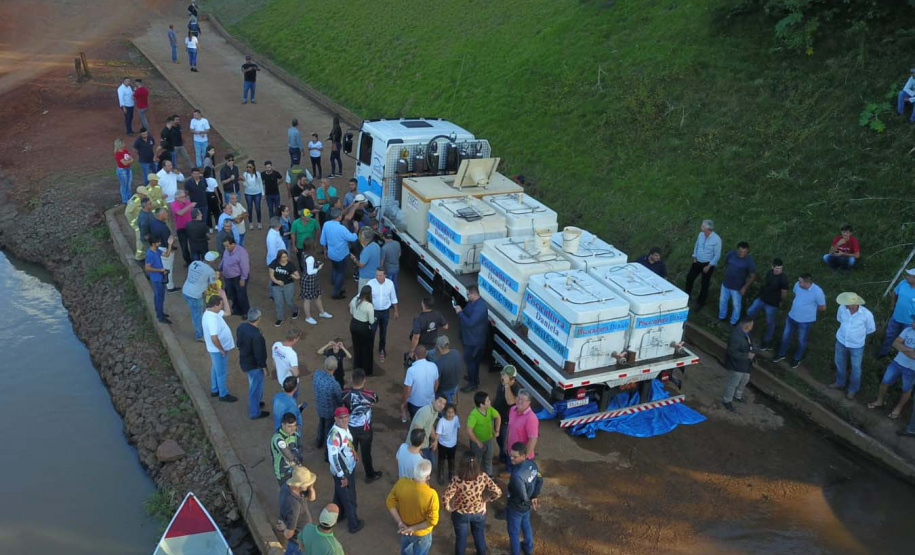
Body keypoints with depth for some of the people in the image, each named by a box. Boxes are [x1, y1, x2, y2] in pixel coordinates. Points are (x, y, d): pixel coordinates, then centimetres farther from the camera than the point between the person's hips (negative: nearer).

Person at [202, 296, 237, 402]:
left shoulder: (210, 312, -1)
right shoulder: (212, 319, -33)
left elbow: (227, 313, 11)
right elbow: (214, 338, -36)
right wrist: (222, 350, -22)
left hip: (215, 349, 10)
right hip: (218, 350, -10)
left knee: (215, 369, 25)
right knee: (221, 372, 8)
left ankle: (214, 390, 41)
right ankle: (223, 395, 23)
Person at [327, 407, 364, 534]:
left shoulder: (345, 427, -7)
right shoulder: (334, 435, -34)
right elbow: (333, 458, -32)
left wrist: (353, 453, 21)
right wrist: (342, 476, -25)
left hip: (349, 468, 8)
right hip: (342, 472, -8)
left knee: (340, 494, 28)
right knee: (349, 499, 12)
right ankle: (354, 524, 31)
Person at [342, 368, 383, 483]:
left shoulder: (345, 394, -19)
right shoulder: (370, 394, -26)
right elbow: (376, 401, 0)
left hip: (350, 428, 2)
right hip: (365, 429, -2)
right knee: (366, 452, 16)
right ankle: (370, 475, 35)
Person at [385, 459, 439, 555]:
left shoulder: (401, 483, -26)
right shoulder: (431, 494, -37)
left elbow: (390, 503, -13)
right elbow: (432, 521, -27)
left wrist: (400, 523, -12)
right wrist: (413, 528, -18)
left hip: (404, 529, 3)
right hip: (421, 534, -3)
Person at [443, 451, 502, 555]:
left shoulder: (457, 480, -33)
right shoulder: (483, 477, -26)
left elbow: (445, 498, -35)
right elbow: (498, 492, -23)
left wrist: (448, 508, -15)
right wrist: (487, 499, -5)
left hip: (461, 514, -2)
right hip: (479, 513, 2)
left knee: (461, 539, 25)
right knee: (480, 537, 29)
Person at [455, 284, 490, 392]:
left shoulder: (480, 307, -32)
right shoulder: (472, 302, 1)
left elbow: (470, 322, -34)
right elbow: (467, 314, 13)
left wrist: (460, 312, -27)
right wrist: (458, 308, -1)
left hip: (474, 339, -10)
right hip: (471, 337, 10)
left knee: (469, 360, 1)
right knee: (474, 359, 24)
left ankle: (473, 383, 13)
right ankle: (474, 377, 41)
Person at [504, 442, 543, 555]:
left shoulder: (517, 475, -41)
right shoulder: (531, 463, -17)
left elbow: (523, 497, -31)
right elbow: (540, 480, -2)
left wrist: (530, 502, -10)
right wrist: (535, 497, -2)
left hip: (516, 507, -8)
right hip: (527, 505, 8)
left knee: (514, 532, 18)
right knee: (526, 524, 32)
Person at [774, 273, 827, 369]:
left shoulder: (817, 292, -30)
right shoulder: (797, 285, -16)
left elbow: (823, 307, -13)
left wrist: (810, 309, 1)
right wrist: (799, 306, 6)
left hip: (805, 321, -5)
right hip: (792, 316, 5)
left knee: (801, 340, 18)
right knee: (785, 336, 20)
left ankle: (797, 358, 42)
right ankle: (782, 354, 44)